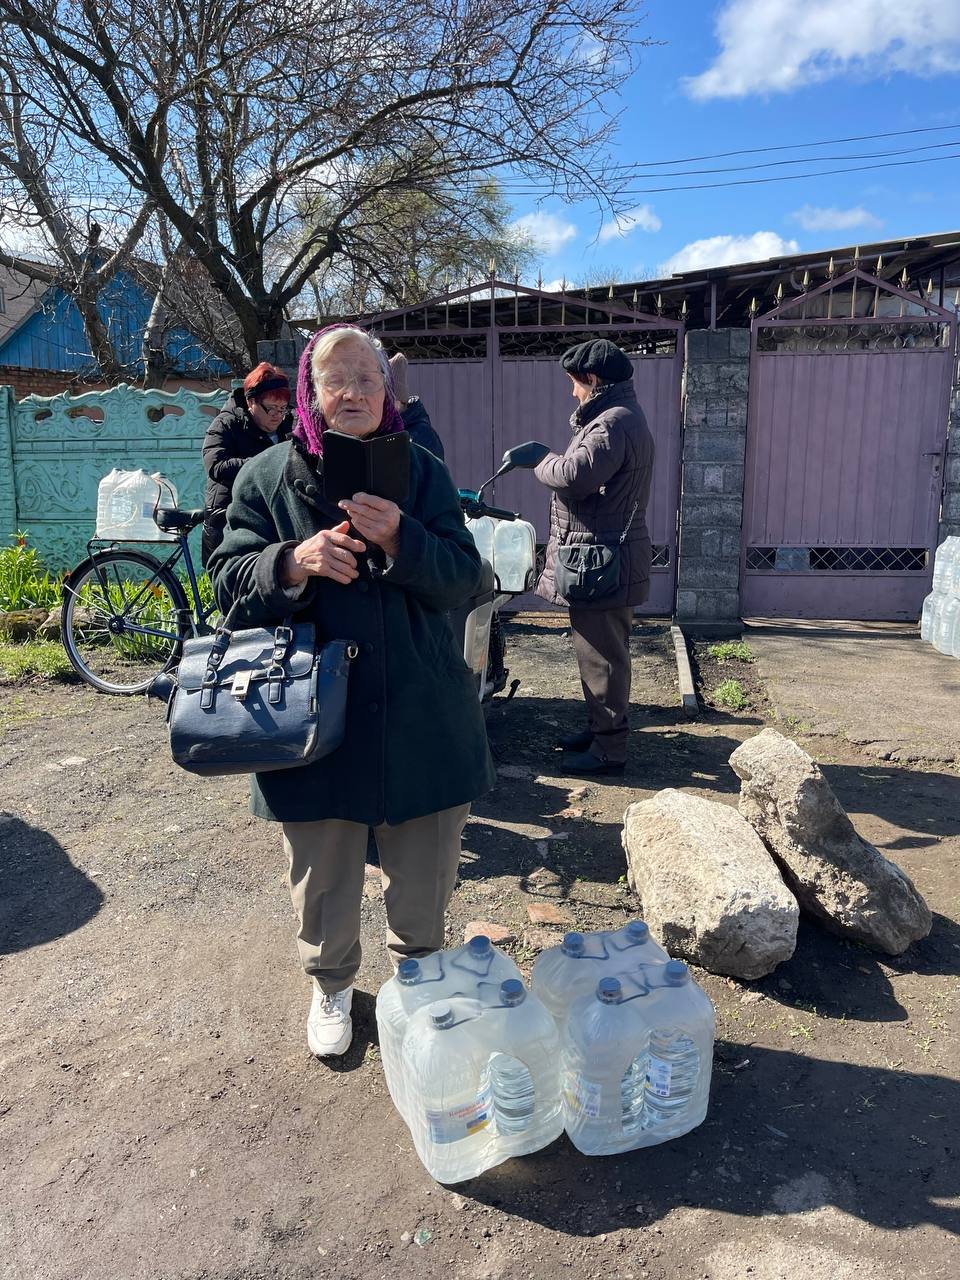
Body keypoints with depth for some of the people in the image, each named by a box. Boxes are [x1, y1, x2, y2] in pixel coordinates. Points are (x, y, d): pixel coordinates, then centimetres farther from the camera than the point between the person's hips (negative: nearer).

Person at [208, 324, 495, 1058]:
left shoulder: (422, 473, 3)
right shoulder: (267, 477, 1)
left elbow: (462, 578, -6)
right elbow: (230, 583, -2)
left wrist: (400, 538, -25)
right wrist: (294, 561, -23)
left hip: (419, 715, 1)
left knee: (423, 874, 14)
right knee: (323, 877, 14)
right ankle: (331, 987, 42)